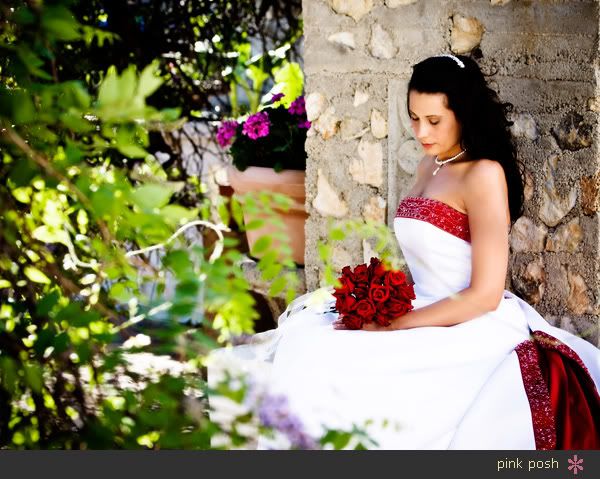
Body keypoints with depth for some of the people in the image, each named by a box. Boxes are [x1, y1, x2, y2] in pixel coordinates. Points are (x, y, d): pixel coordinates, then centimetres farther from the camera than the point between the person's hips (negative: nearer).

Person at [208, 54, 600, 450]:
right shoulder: (429, 166, 14)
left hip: (473, 331, -9)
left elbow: (484, 295, -16)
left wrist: (389, 327, -15)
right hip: (426, 319, 9)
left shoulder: (484, 175, -12)